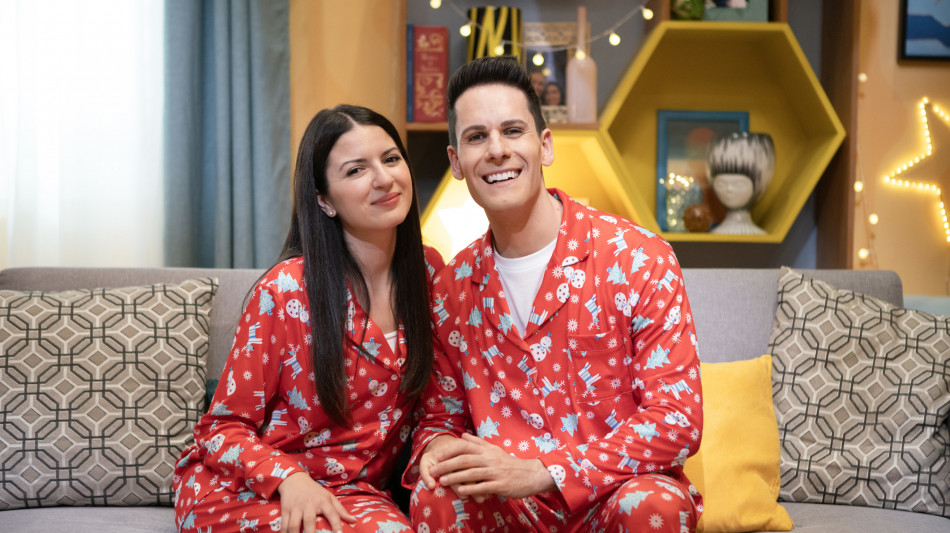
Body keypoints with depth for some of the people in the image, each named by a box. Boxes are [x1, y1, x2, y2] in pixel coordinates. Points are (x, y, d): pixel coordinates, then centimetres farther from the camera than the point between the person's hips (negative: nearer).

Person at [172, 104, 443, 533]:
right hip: (244, 491, -3)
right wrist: (289, 478, -23)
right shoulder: (284, 292, -12)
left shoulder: (428, 271, 2)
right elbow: (224, 428, -5)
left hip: (351, 492, 3)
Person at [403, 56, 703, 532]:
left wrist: (541, 472, -21)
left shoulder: (638, 259, -8)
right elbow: (441, 414, 16)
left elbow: (677, 418, -13)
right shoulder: (452, 287, 4)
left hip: (618, 489, 0)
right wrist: (438, 447, -12)